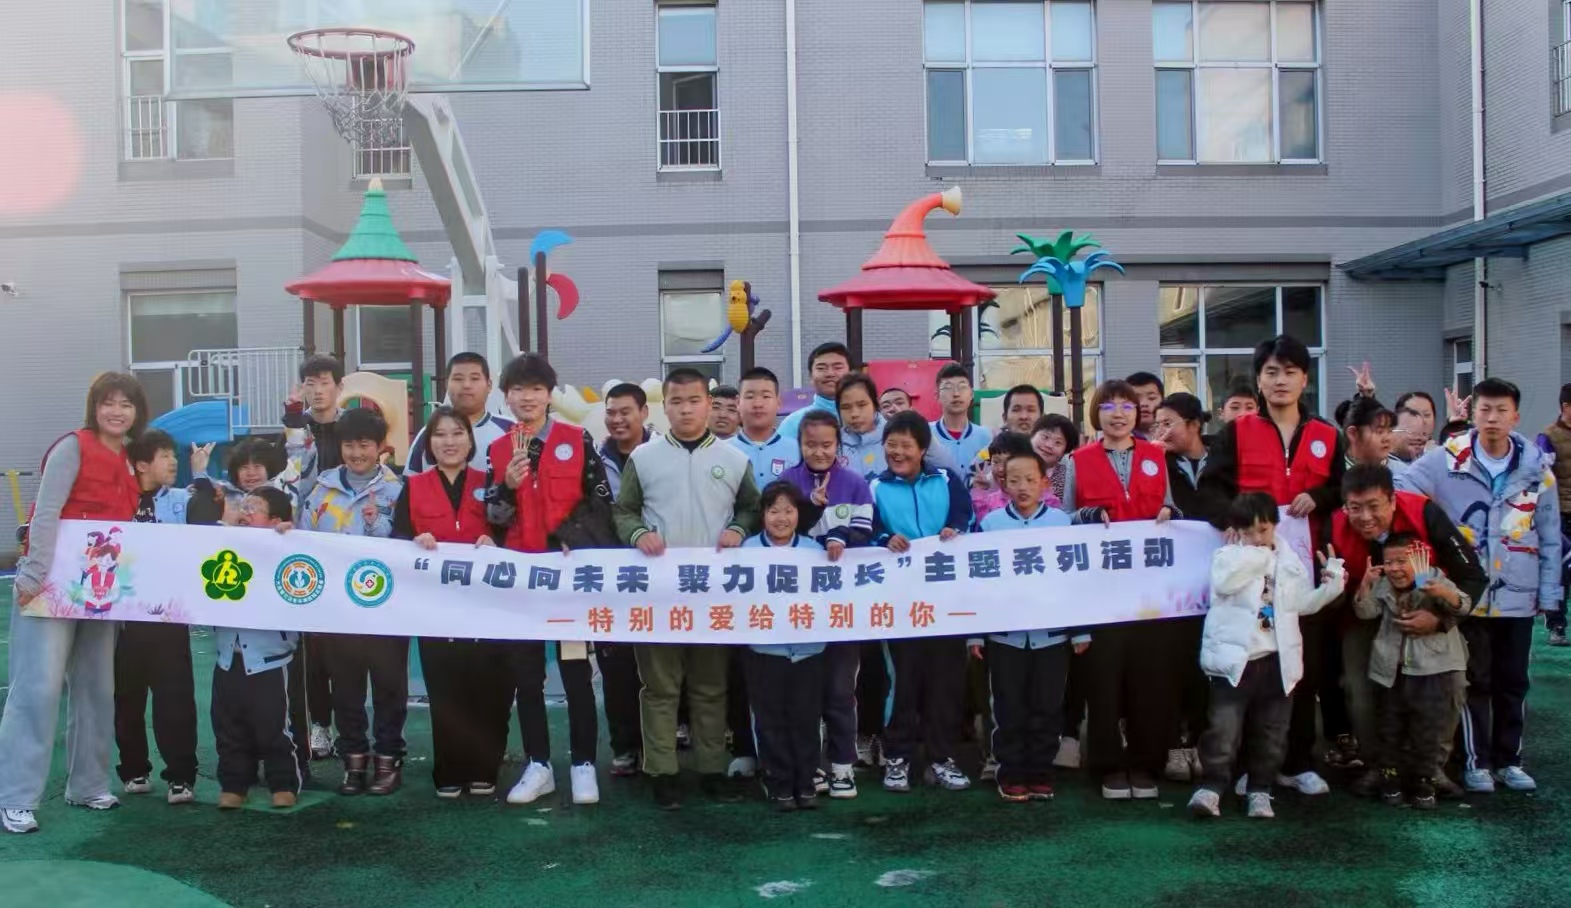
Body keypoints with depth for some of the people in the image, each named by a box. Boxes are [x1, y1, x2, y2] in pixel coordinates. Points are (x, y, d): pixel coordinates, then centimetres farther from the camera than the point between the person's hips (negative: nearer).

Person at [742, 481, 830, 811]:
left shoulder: (814, 550, 3)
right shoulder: (748, 549, -1)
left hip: (809, 649, 1)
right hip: (764, 650, -1)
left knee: (806, 718, 9)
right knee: (771, 720, 6)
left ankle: (806, 782, 20)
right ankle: (779, 784, 16)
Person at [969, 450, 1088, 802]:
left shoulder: (1062, 521, 1)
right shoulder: (991, 522, 0)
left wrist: (1081, 631, 2)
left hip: (1052, 633, 1)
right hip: (1004, 633, 0)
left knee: (1047, 709, 7)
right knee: (1009, 710, 7)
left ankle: (1040, 773, 20)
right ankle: (1011, 775, 17)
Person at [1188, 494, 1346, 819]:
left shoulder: (1289, 561, 13)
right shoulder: (1228, 556, 1)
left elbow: (1303, 603, 18)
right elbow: (1224, 582, -21)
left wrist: (1332, 582, 4)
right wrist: (1260, 554, -11)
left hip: (1276, 661, 4)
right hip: (1234, 660, -4)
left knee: (1270, 734, 10)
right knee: (1223, 729, -9)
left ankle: (1259, 790, 21)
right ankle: (1211, 787, -4)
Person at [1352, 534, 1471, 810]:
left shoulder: (1435, 582, -8)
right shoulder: (1382, 586, 4)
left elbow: (1463, 606, -22)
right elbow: (1365, 612, -5)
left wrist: (1443, 593, -42)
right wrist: (1366, 585, -20)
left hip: (1433, 670, -4)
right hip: (1391, 672, 4)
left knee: (1429, 734, 3)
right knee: (1391, 731, 14)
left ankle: (1424, 784, 17)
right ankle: (1390, 780, 26)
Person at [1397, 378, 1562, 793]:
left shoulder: (1537, 469, 1)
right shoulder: (1446, 461, -8)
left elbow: (1550, 539, 6)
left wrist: (1549, 594, 5)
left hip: (1518, 597, 3)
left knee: (1513, 681, 13)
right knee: (1475, 681, 6)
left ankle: (1509, 759, 26)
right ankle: (1477, 761, 18)